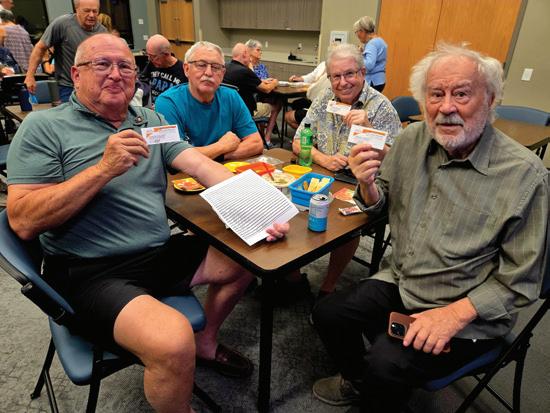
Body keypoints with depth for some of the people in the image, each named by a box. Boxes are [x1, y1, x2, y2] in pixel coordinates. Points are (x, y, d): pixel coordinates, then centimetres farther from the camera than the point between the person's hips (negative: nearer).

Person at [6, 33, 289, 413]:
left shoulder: (151, 121, 12)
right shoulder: (45, 127, -3)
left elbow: (203, 166, 0)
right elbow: (24, 221, -12)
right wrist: (105, 168, -19)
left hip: (162, 254, 7)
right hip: (91, 272, -6)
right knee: (174, 342, -31)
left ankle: (206, 343, 29)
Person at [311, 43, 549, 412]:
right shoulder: (412, 140, -3)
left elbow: (519, 280, -12)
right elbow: (382, 206, 8)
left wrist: (456, 313, -22)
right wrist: (368, 184, -14)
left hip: (470, 315, -5)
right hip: (399, 282, 5)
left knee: (385, 365, -23)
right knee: (328, 314, -5)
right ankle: (356, 380, 26)